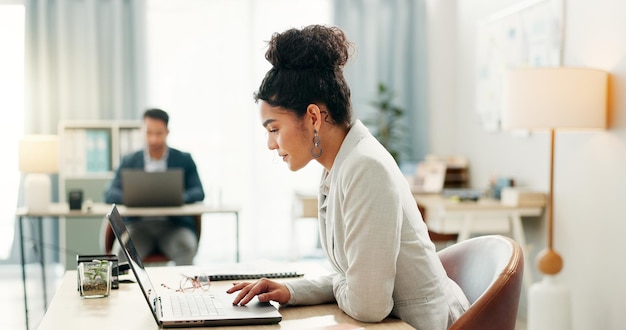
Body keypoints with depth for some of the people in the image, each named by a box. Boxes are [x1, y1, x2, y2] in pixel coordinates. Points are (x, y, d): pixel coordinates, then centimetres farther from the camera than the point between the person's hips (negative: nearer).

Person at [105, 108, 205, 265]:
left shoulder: (184, 160, 11)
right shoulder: (129, 161, 13)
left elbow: (198, 192, 1)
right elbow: (110, 194, 3)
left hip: (174, 225, 0)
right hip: (139, 225, 1)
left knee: (186, 247, -33)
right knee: (122, 250, -31)